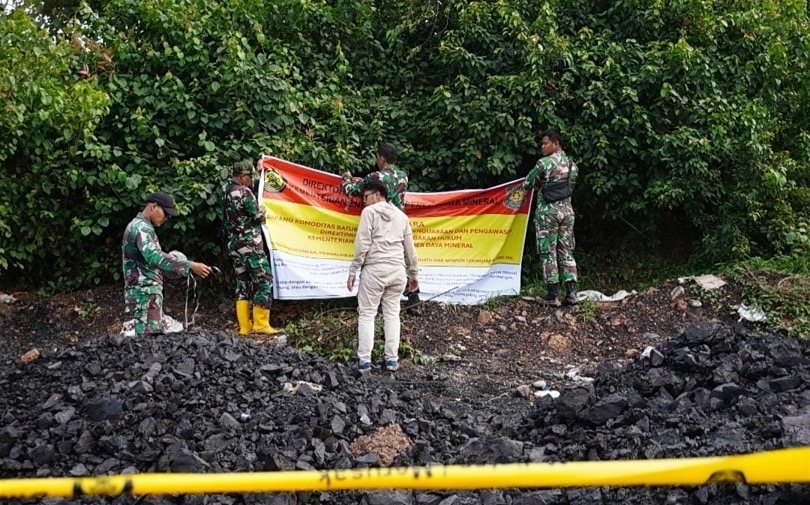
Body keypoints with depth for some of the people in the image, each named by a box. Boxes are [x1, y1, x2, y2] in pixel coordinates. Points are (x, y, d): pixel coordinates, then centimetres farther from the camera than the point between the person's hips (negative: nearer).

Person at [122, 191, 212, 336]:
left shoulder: (139, 226, 21)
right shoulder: (141, 228, -14)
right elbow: (154, 257, -31)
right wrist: (190, 265, -36)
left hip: (147, 290, 11)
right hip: (145, 291, -11)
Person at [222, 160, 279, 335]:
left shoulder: (225, 190, 8)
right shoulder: (244, 192, -14)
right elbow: (259, 217, -13)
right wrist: (262, 209, 10)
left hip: (233, 244, 8)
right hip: (249, 244, -8)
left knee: (243, 283, 10)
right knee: (264, 280, -4)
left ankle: (244, 326, 8)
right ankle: (260, 324, -8)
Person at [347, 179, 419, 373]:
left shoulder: (370, 211, -1)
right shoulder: (401, 215, 15)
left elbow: (362, 243, -9)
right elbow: (409, 248, 17)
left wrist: (353, 271, -6)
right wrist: (413, 273, 25)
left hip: (374, 269, -5)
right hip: (396, 270, 5)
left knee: (367, 315, 1)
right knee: (392, 315, 11)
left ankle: (364, 361, -2)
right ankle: (392, 359, 9)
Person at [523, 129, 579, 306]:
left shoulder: (544, 163, -11)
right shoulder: (572, 164, 8)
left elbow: (527, 184, -4)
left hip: (548, 210, -6)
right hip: (567, 210, 6)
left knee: (548, 253, 0)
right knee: (566, 251, 9)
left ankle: (552, 295, 0)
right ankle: (572, 292, 2)